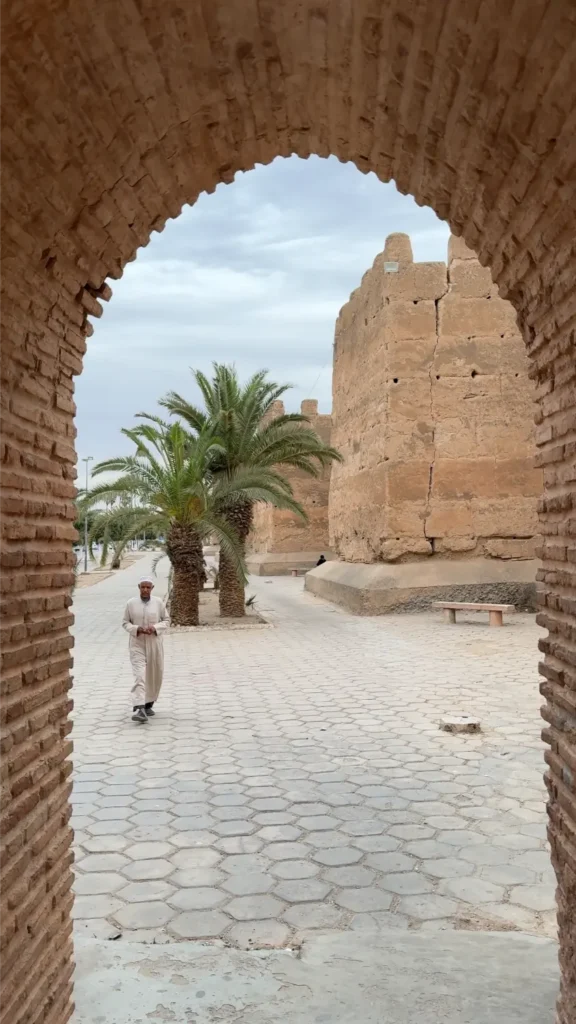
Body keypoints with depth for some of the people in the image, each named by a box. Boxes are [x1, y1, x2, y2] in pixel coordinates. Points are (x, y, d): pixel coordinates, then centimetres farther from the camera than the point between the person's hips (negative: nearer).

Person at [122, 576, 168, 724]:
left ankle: (148, 704, 32)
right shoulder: (131, 603, -1)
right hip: (137, 645, -2)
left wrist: (155, 628, -13)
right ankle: (138, 709, -21)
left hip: (154, 645, 2)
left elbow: (165, 620, 7)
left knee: (154, 676, 11)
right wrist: (137, 629, -14)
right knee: (139, 676, -14)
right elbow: (125, 622, 5)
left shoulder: (158, 602, 0)